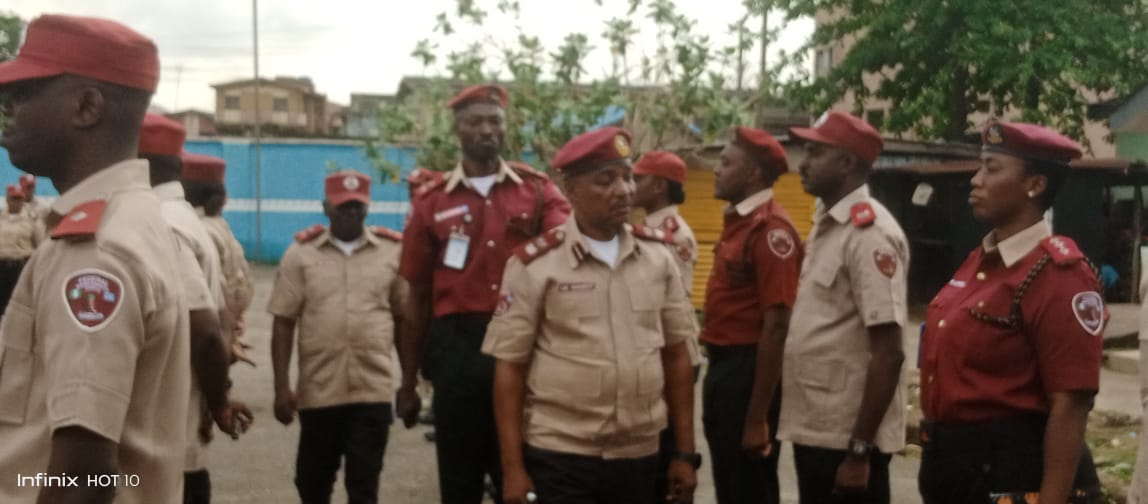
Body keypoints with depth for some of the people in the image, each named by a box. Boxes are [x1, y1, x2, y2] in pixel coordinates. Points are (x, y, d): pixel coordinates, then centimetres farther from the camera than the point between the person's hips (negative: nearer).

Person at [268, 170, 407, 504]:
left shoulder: (393, 251, 3)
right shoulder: (301, 252, 2)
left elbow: (405, 320, 9)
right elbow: (283, 323, 2)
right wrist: (281, 386, -4)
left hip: (373, 390, -1)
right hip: (318, 389, 1)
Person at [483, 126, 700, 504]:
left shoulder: (658, 257, 4)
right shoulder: (534, 264, -6)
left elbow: (678, 354, 9)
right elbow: (509, 367, -4)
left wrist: (685, 453, 7)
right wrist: (513, 468, -7)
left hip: (640, 456, 4)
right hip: (559, 458, -3)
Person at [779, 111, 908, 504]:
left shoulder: (869, 233, -17)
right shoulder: (825, 224, 10)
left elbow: (889, 352, -20)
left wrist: (860, 449, -19)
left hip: (847, 439, -9)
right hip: (814, 430, 9)